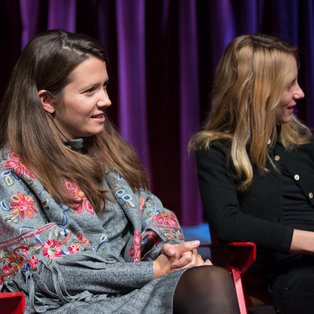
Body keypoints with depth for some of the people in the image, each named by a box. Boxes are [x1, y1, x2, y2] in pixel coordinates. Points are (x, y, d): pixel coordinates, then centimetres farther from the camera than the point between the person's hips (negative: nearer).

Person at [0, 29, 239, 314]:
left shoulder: (108, 151, 19)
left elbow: (151, 215, 17)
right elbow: (52, 275, -9)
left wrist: (172, 247, -7)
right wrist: (154, 271, -12)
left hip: (131, 290, 7)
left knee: (214, 280, -28)